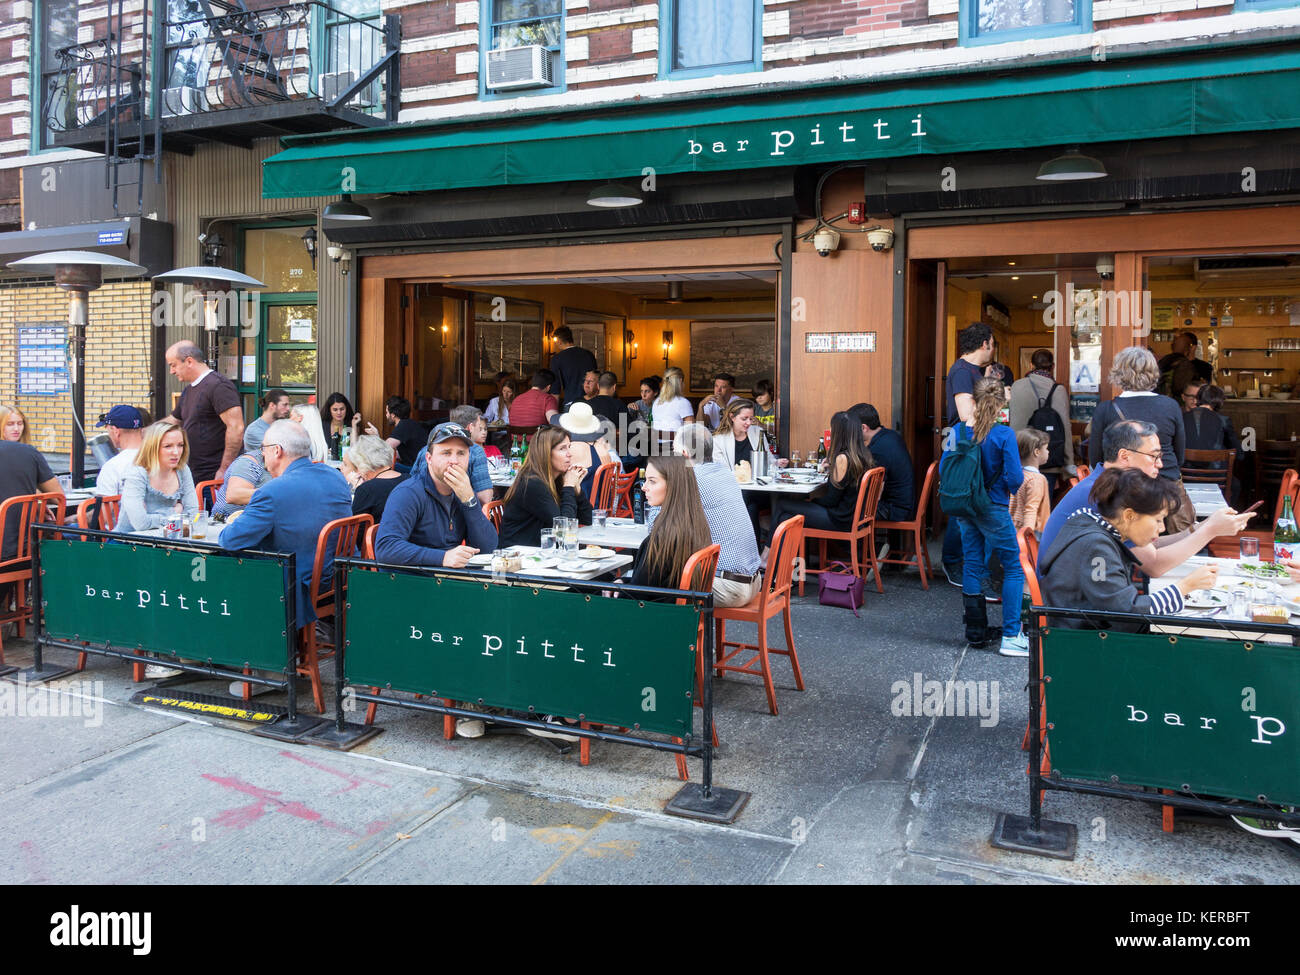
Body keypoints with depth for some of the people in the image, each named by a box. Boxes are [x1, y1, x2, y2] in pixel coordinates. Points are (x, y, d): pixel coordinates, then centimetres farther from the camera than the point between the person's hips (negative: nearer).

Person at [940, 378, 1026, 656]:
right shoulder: (1003, 434, -16)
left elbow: (943, 469, 0)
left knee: (972, 567, 14)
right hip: (993, 510, -5)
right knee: (1013, 568, 6)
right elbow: (1015, 478, -17)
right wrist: (1013, 488, 6)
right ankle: (1011, 636, 3)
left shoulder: (958, 431, -4)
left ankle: (976, 633, 20)